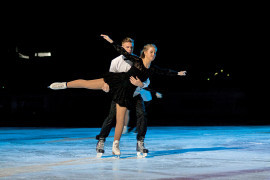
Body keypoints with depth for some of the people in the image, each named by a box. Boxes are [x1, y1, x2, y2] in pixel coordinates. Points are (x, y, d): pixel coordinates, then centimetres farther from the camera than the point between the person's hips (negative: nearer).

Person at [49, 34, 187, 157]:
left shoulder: (152, 69, 8)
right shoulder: (137, 61, -1)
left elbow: (166, 72, 22)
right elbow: (123, 52, -1)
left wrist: (178, 73, 28)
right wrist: (111, 41, -4)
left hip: (126, 92, 2)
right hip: (117, 80, -2)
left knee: (120, 120, -1)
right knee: (86, 83, -9)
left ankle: (115, 146, 9)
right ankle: (65, 84, 8)